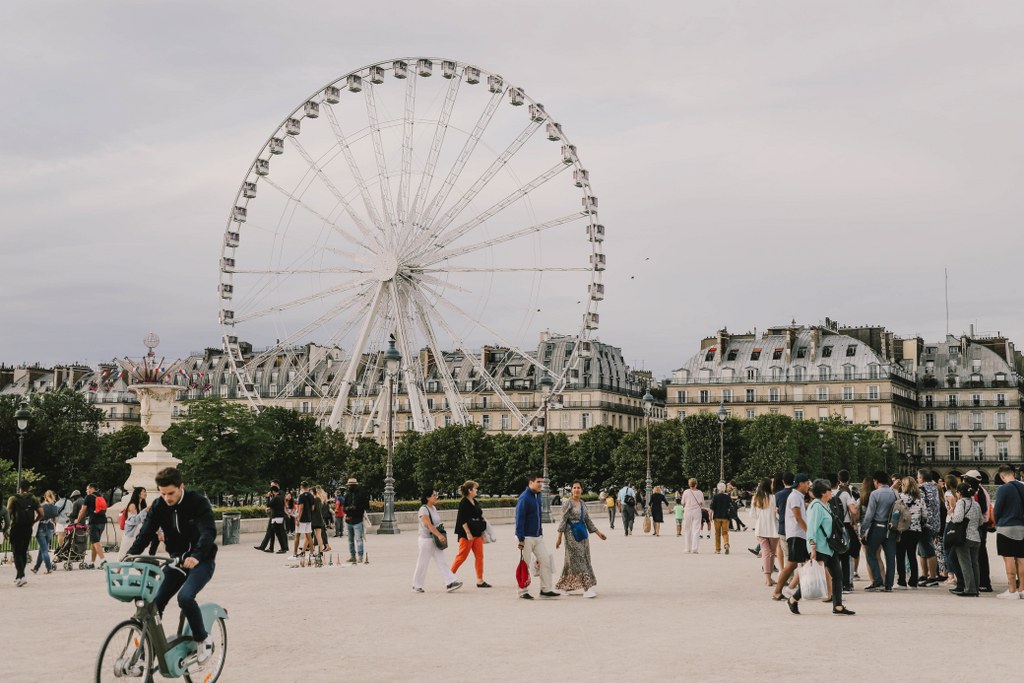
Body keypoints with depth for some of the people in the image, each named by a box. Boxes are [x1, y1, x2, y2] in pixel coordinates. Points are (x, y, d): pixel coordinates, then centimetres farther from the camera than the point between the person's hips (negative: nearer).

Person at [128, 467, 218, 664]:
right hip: (176, 560, 5)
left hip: (201, 561, -5)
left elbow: (209, 531, -31)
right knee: (155, 602, -7)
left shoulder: (198, 502, -18)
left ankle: (203, 639, -8)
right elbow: (145, 533, -12)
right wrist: (130, 556, -31)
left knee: (185, 597, -29)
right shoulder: (159, 506, -3)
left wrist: (196, 556, -50)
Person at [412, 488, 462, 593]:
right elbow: (429, 525, -28)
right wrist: (439, 535, -38)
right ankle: (416, 586, 15)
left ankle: (450, 583, -7)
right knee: (422, 564, 2)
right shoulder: (423, 510, -16)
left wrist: (441, 535, 7)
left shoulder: (434, 508, 11)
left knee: (442, 562, -1)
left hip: (436, 540, 8)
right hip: (426, 540, -8)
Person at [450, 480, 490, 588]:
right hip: (467, 535, -8)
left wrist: (481, 533, 17)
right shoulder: (464, 503, -12)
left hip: (477, 534, 8)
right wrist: (468, 533, -20)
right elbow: (462, 520, -17)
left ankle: (480, 580, 8)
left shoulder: (475, 502, 13)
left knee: (479, 556, 5)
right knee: (462, 556, -3)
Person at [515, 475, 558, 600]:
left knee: (546, 560, 5)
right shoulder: (524, 498, -15)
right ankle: (523, 592, 11)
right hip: (527, 537, -8)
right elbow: (519, 518, -18)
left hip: (538, 537, 8)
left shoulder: (537, 496, 11)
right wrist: (521, 539, -21)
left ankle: (546, 589, 12)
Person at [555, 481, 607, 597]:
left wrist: (598, 533, 17)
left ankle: (565, 586, 22)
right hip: (571, 534, -7)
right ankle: (588, 588, -11)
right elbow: (563, 520, -10)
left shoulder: (583, 504, 12)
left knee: (585, 559, 10)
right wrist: (559, 537, -13)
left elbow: (588, 520, 18)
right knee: (577, 560, -8)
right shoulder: (568, 504, -8)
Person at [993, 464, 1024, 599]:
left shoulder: (1003, 489, -12)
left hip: (1006, 528, -6)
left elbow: (997, 510, -8)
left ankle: (1012, 591, -3)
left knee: (1009, 560, -3)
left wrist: (997, 523, 9)